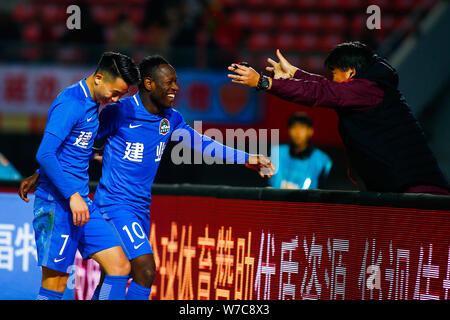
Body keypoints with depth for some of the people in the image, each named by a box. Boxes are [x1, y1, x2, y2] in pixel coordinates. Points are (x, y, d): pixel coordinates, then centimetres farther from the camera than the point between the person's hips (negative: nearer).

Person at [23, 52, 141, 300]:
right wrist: (73, 195, -25)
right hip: (58, 203, -9)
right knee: (54, 285, -7)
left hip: (80, 202, 9)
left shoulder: (92, 104, 15)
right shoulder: (71, 103, -15)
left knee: (120, 266, 2)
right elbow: (45, 154, -23)